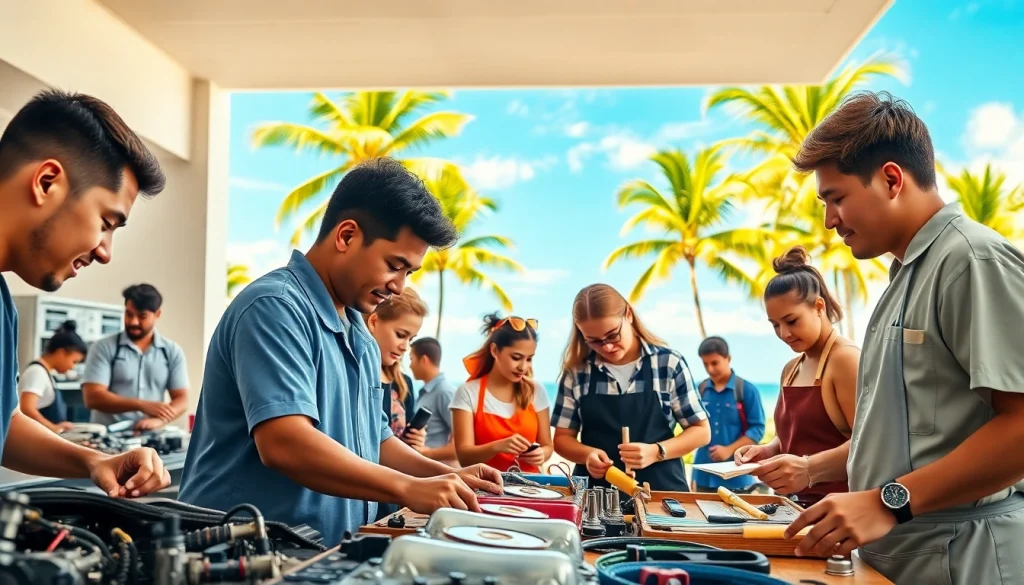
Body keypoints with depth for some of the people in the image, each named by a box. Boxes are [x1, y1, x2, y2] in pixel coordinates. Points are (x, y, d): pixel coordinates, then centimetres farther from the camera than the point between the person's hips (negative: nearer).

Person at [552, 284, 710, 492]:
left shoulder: (669, 363, -1)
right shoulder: (576, 370, 2)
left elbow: (701, 431, 4)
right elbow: (562, 438, 9)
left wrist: (656, 452, -12)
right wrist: (587, 454, -12)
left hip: (660, 489, 0)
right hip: (595, 493, 0)